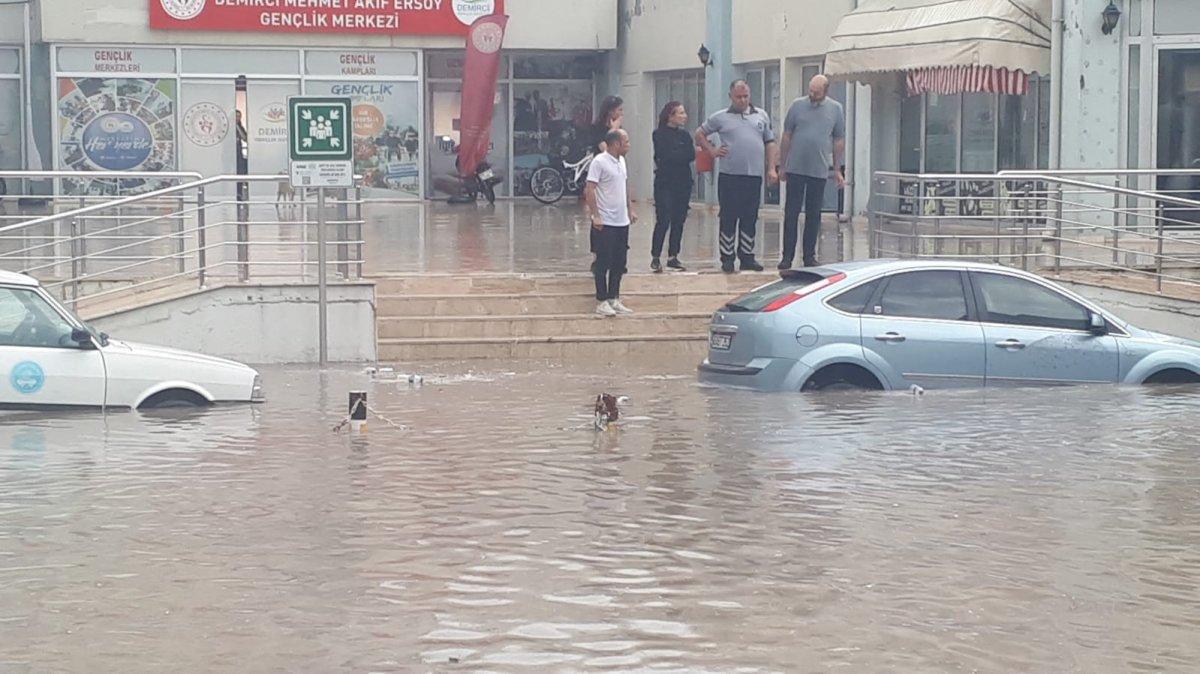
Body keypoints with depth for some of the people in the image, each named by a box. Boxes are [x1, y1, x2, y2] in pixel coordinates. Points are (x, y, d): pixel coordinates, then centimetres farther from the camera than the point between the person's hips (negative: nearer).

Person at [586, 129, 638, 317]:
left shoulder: (621, 161, 12)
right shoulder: (599, 162, -13)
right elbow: (589, 190, -17)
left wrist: (630, 209, 21)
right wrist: (595, 215, -21)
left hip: (622, 222, 8)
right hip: (605, 223, -8)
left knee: (619, 263, 11)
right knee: (604, 263, -2)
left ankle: (614, 299, 19)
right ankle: (602, 302, 4)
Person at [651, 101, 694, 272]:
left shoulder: (685, 135, 12)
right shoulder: (660, 134, -4)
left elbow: (692, 156, -1)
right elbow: (666, 156, -16)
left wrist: (675, 156, -12)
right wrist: (683, 154, -7)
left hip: (683, 183, 5)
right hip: (665, 183, -5)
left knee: (679, 221, 5)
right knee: (663, 221, -9)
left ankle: (673, 257, 12)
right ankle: (655, 257, -2)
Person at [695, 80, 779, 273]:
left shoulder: (761, 116, 14)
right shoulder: (721, 118, 7)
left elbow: (770, 143, 16)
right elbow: (699, 134, 16)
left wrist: (772, 168, 7)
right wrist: (712, 151, 3)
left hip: (754, 177, 2)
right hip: (729, 177, -2)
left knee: (750, 219, 6)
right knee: (728, 219, -1)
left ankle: (747, 257, 14)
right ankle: (727, 258, 4)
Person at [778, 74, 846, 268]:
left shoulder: (836, 109, 5)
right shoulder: (798, 106, 2)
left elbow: (839, 141, 10)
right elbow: (787, 136, 7)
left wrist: (837, 169, 7)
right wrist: (783, 166, 6)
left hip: (819, 170, 1)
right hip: (795, 169, -1)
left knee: (813, 215, 7)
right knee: (791, 213, -1)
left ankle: (809, 256, 15)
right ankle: (787, 256, 3)